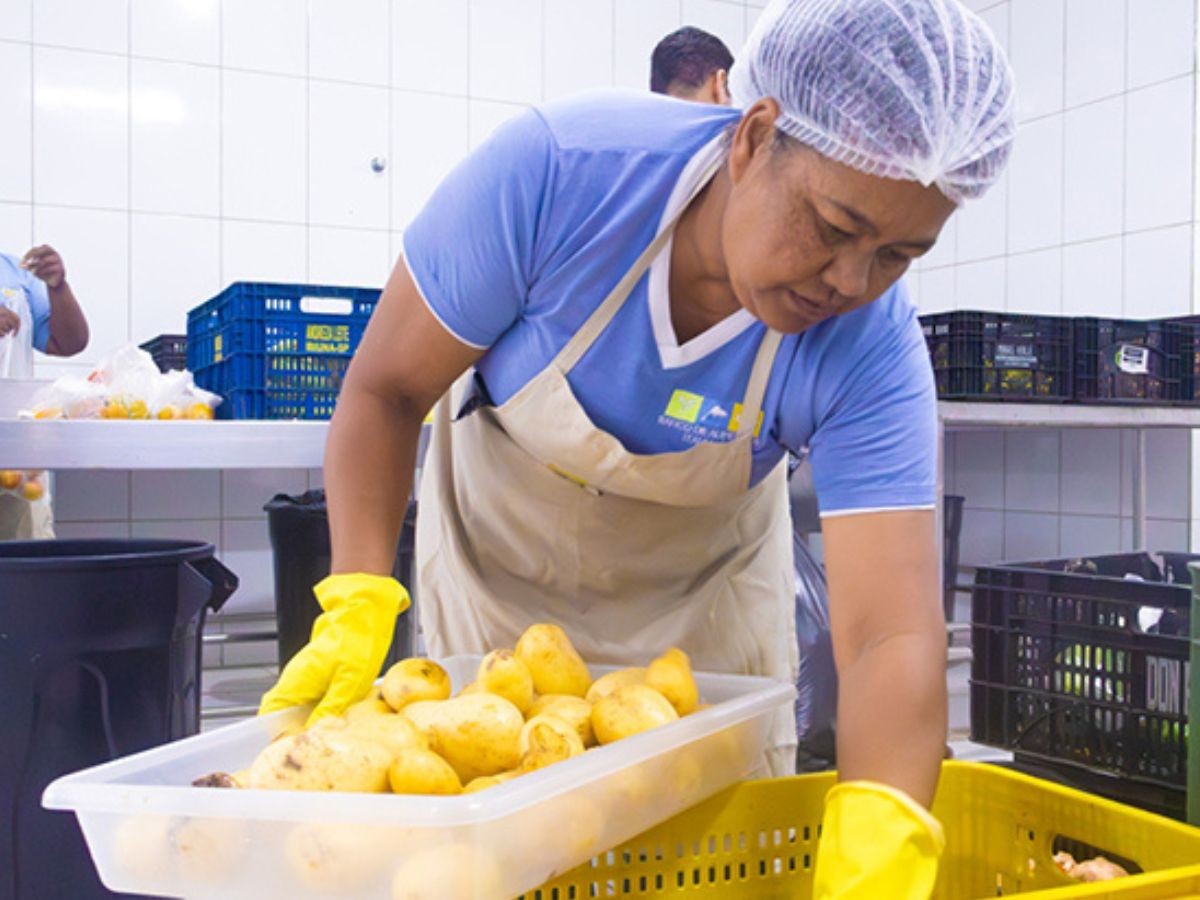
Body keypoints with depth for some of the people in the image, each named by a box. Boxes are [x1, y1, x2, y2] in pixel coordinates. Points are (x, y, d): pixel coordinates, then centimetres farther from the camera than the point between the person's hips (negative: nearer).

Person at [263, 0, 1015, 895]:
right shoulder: (552, 171, -33)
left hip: (702, 577, 1)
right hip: (500, 547, 0)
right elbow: (386, 389, -22)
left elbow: (894, 634, -36)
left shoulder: (872, 347, -29)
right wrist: (358, 604, -33)